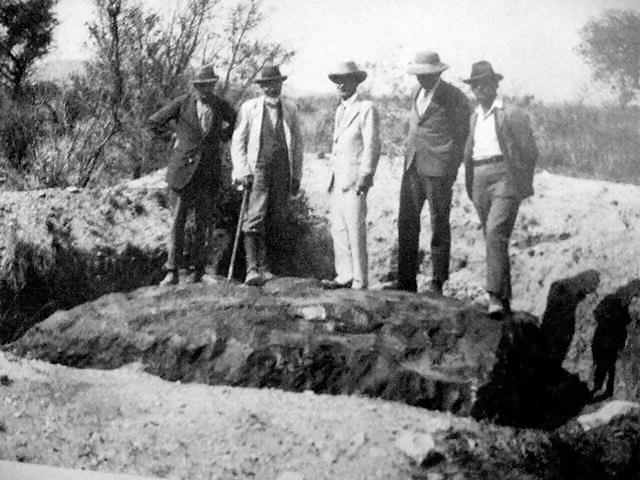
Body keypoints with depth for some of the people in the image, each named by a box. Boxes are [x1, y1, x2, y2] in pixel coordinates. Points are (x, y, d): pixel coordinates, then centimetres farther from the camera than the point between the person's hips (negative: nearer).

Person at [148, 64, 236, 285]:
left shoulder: (221, 106, 5)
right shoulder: (182, 103, -2)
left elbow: (238, 124, 23)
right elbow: (154, 122, 7)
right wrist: (176, 130, 5)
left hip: (209, 173, 2)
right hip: (183, 168, -2)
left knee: (203, 223, 5)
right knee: (177, 220, -4)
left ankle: (199, 271, 12)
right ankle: (172, 272, -1)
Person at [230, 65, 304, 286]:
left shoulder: (290, 109, 11)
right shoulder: (249, 108, 3)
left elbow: (297, 142, 15)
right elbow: (237, 141, 4)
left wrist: (297, 175, 10)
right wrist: (243, 171, -7)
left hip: (282, 171, 3)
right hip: (257, 169, -3)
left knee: (275, 220, 4)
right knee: (254, 219, -14)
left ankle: (263, 264, 17)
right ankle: (252, 269, -18)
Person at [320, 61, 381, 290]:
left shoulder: (366, 109, -6)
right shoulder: (340, 111, 20)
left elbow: (372, 146, -11)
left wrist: (365, 176, -16)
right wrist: (332, 176, 17)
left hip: (354, 179, -8)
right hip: (338, 179, 8)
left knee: (355, 230, -7)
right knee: (338, 229, 7)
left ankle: (360, 281, -3)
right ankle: (345, 276, 13)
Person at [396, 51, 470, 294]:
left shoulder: (455, 97, -4)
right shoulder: (417, 94, 17)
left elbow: (460, 135, -3)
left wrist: (451, 172, -7)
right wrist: (409, 158, 14)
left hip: (437, 169, -6)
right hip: (412, 166, 6)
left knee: (439, 226, 1)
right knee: (406, 222, 4)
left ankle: (437, 284, 7)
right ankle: (406, 281, 9)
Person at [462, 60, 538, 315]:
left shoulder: (512, 115, 1)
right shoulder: (474, 117, 20)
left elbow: (530, 151, 1)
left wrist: (522, 184, -2)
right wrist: (470, 184, 11)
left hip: (504, 177, -6)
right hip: (479, 180, 6)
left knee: (495, 232, -21)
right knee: (493, 238, 8)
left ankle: (495, 296, -25)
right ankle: (505, 298, 15)